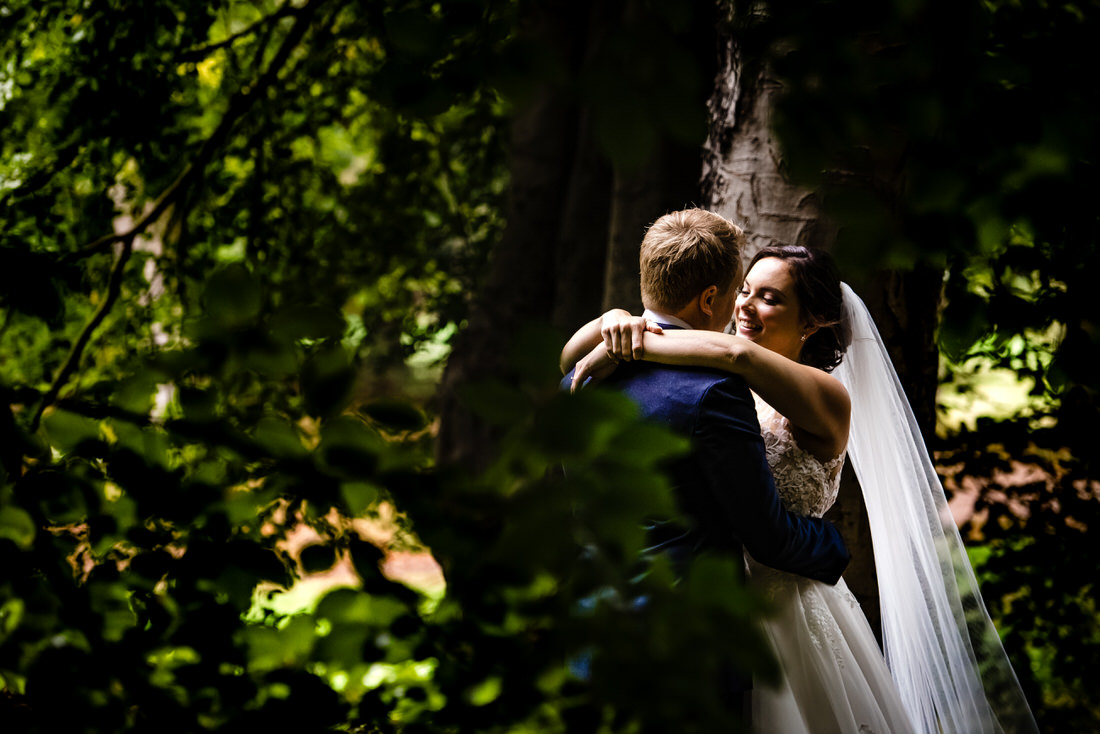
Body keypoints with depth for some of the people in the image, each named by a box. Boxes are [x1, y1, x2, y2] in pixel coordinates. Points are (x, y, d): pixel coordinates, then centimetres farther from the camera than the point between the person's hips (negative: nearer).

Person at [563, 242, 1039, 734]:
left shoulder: (827, 398, -12)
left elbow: (739, 355, -33)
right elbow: (572, 356, 1)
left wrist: (628, 346, -26)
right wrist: (615, 323, -21)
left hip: (791, 622, -5)